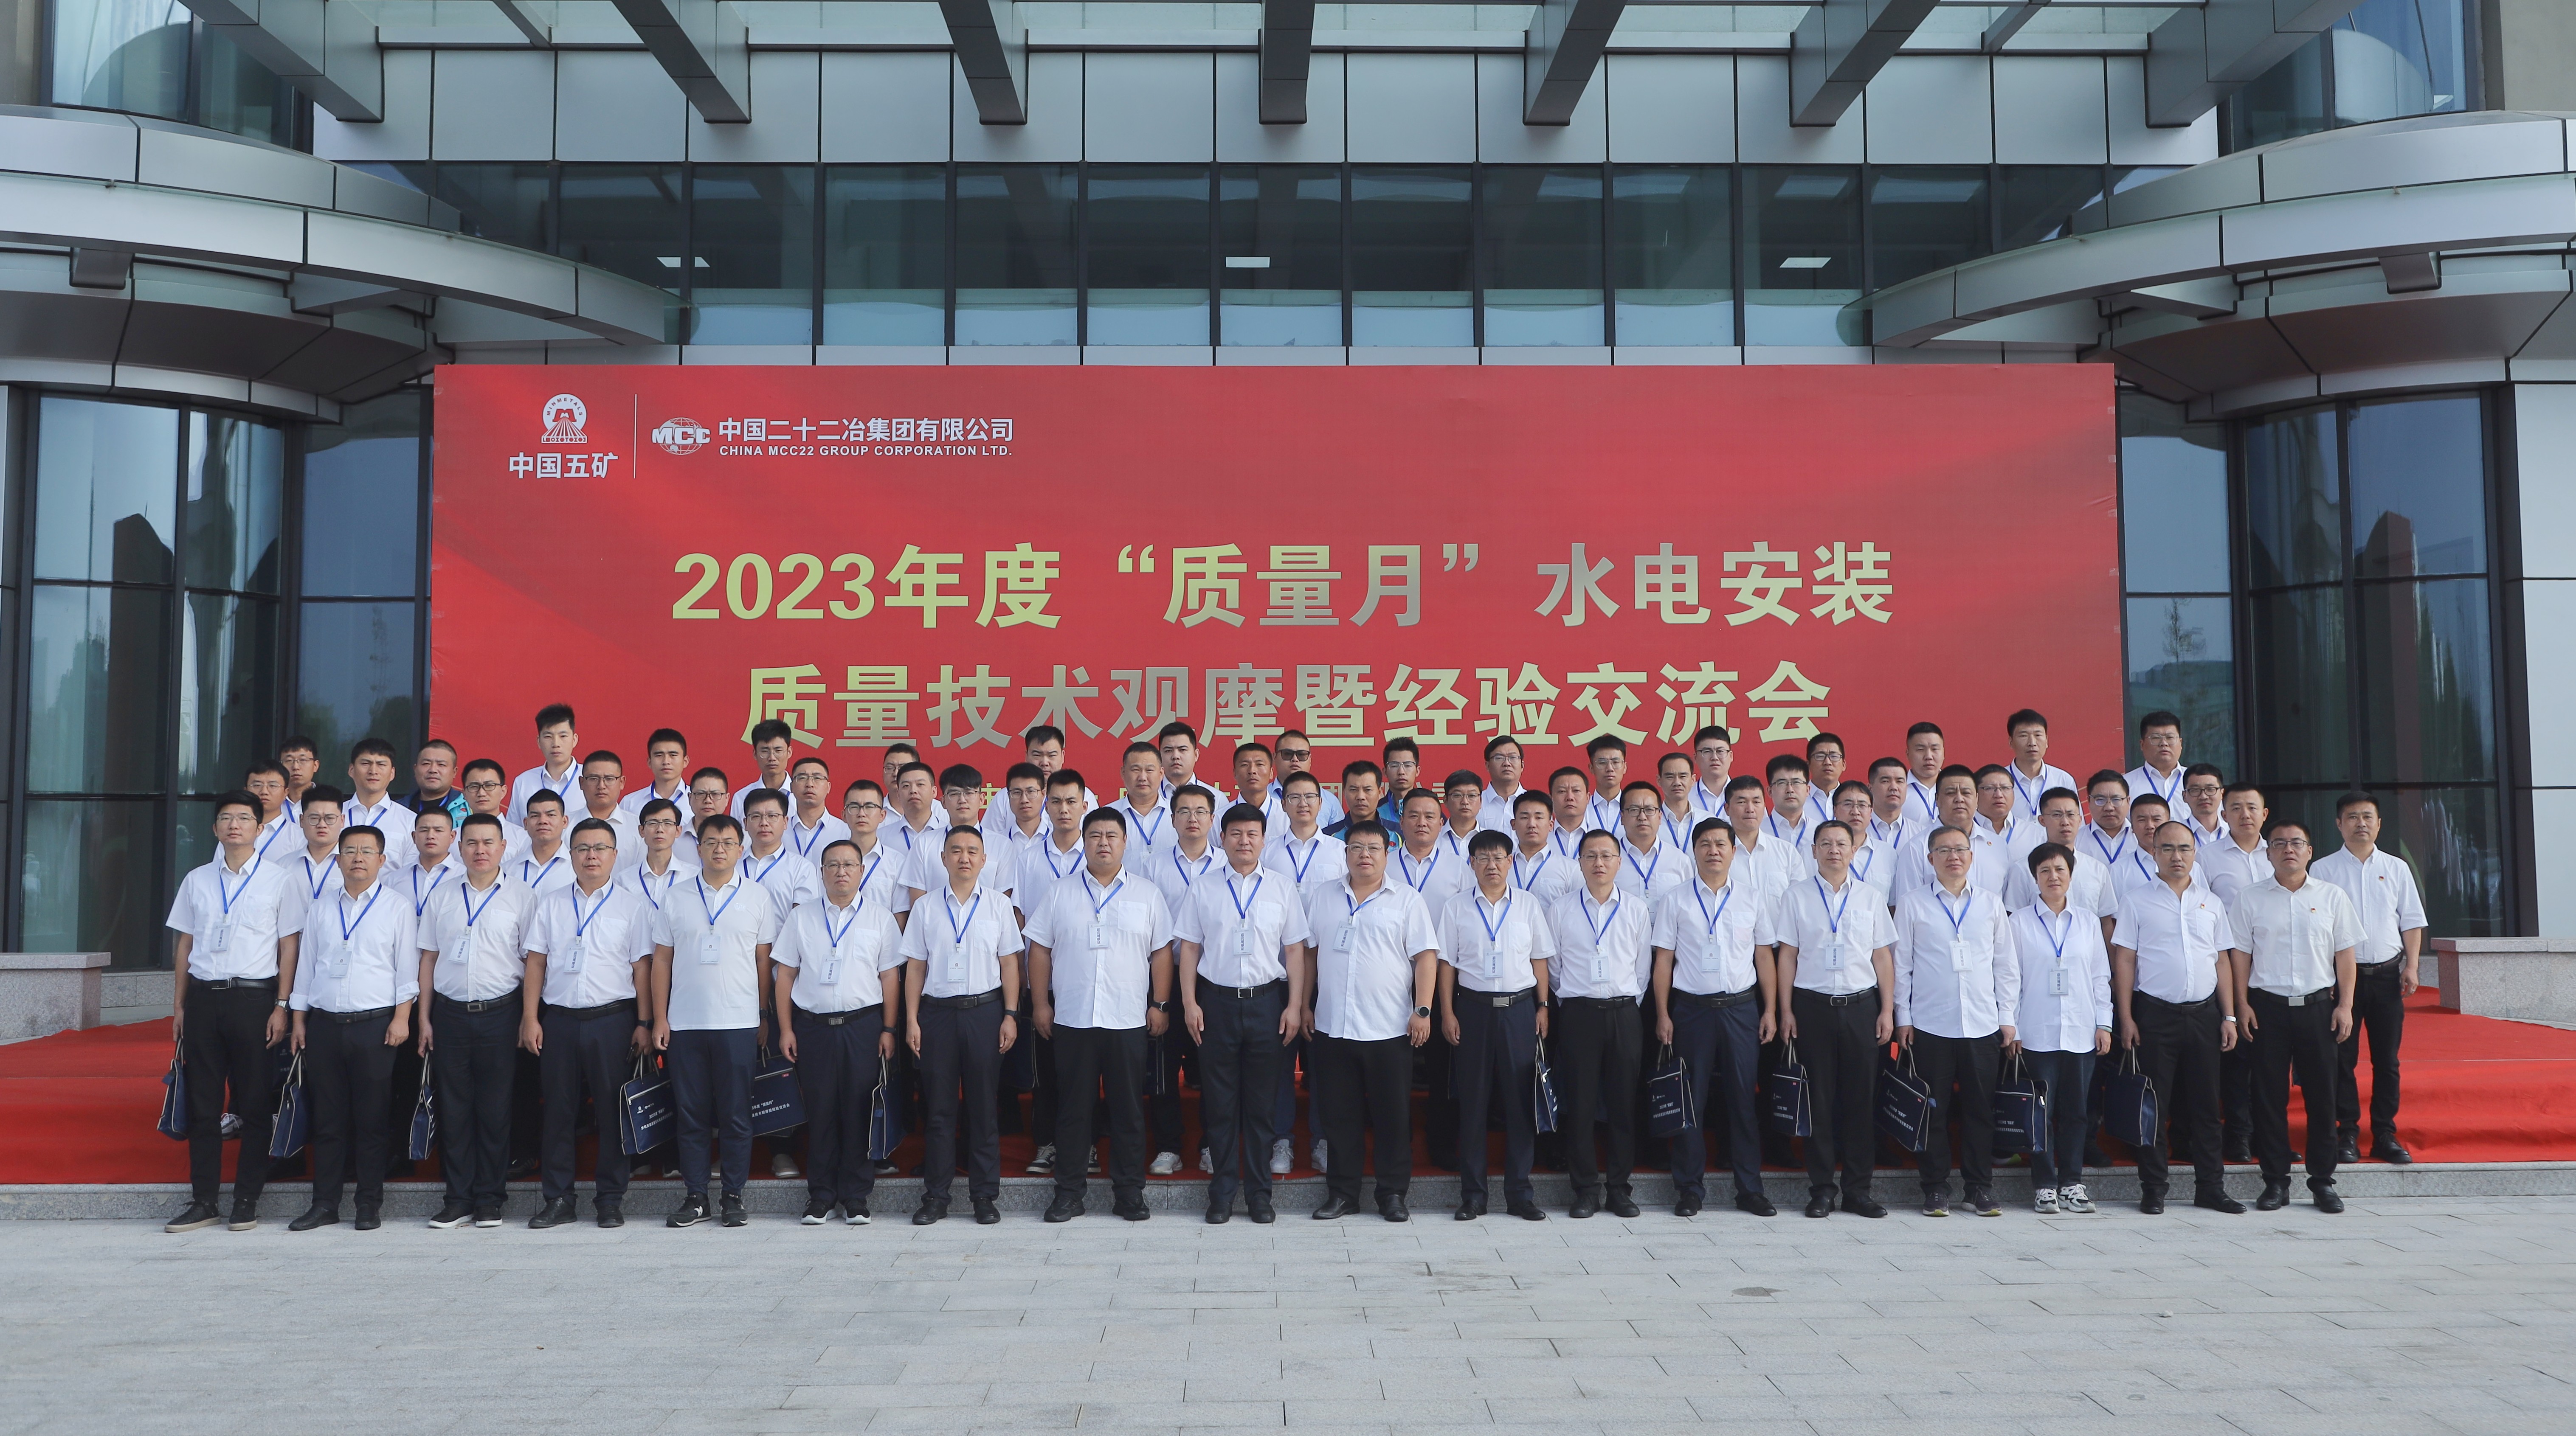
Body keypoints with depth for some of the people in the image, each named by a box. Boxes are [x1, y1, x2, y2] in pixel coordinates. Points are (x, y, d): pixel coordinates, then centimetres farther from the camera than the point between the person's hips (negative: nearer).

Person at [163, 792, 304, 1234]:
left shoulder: (280, 878, 2)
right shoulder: (197, 880, 13)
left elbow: (289, 945, 0)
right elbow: (184, 945, 15)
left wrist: (281, 1007, -6)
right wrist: (180, 1007, 11)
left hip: (254, 998, -3)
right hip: (203, 996, 3)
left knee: (255, 1104, 1)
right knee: (203, 1103, 5)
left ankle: (247, 1199, 9)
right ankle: (204, 1201, 13)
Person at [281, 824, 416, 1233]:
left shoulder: (396, 909, 4)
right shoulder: (320, 910, 14)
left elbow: (408, 967, 1)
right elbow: (306, 965, 16)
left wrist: (401, 1017, -7)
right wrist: (299, 1020, 11)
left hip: (375, 1025, -3)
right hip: (325, 1025, 3)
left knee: (372, 1118, 0)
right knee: (327, 1118, 6)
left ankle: (370, 1204, 8)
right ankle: (325, 1204, 13)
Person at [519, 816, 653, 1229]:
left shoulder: (632, 903, 4)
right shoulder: (552, 904, 11)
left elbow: (643, 967, 1)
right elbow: (536, 963, 10)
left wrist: (644, 1023, -3)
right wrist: (530, 1019, 2)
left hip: (612, 1020, -2)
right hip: (559, 1020, 2)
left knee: (613, 1110, 1)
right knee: (558, 1109, 5)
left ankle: (610, 1199, 11)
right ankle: (557, 1199, 15)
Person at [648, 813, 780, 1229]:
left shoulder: (758, 897, 6)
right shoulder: (677, 898, 8)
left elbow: (765, 961, 6)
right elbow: (661, 960, 9)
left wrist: (766, 1018, 3)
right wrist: (659, 1019, 2)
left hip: (738, 1023, -1)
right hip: (684, 1024, 1)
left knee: (736, 1115, 1)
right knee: (691, 1114, 4)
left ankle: (734, 1198, 9)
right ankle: (695, 1198, 12)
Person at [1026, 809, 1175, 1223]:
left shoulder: (1148, 895, 6)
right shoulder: (1060, 895, 8)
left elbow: (1162, 953, 5)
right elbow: (1040, 950, 8)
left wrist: (1160, 1005, -1)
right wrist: (1041, 1003, 1)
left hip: (1128, 1019, 0)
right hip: (1071, 1018, 1)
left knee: (1129, 1108, 4)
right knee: (1072, 1107, 5)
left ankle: (1129, 1191, 13)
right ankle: (1068, 1192, 14)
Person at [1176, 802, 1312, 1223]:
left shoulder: (1284, 887, 5)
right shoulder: (1203, 889, 5)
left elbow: (1295, 950, 5)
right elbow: (1188, 947, 6)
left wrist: (1295, 1006, -1)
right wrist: (1190, 1003, -1)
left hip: (1266, 999, 0)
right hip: (1216, 999, 0)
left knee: (1262, 1101, 5)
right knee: (1219, 1101, 5)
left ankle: (1259, 1192, 15)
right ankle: (1222, 1192, 15)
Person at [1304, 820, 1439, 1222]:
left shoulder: (1407, 901, 2)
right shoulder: (1322, 898, 11)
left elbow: (1425, 957, -2)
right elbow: (1308, 954, 15)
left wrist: (1422, 1011, -9)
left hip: (1390, 1030, -2)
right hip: (1332, 1027, 2)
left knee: (1394, 1116, 3)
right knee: (1338, 1114, 7)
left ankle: (1393, 1194, 13)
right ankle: (1341, 1193, 16)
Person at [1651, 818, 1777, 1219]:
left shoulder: (1752, 903, 10)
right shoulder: (1674, 902, 4)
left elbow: (1765, 960, 11)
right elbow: (1663, 960, 2)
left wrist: (1770, 1010, 4)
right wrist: (1663, 1015, -3)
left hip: (1741, 1008, 1)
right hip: (1692, 1008, -1)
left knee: (1743, 1098, 3)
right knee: (1691, 1100, 1)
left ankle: (1750, 1189, 12)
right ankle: (1690, 1190, 10)